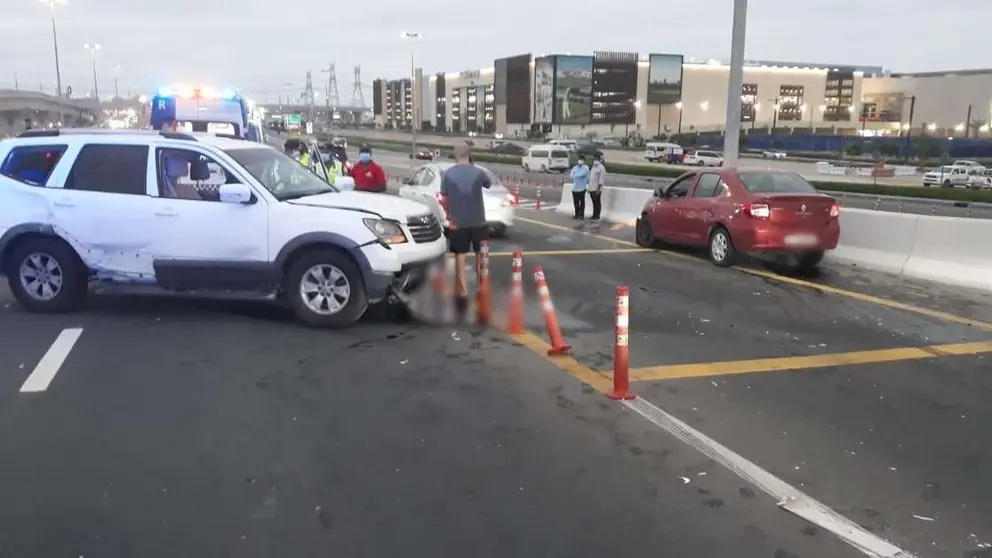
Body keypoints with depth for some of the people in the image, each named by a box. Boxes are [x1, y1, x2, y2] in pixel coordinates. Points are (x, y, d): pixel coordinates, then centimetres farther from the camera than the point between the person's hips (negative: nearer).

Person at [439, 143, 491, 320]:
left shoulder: (447, 174, -5)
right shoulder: (478, 172, -6)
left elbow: (444, 199, -1)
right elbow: (489, 184, 14)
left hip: (457, 222, 0)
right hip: (478, 221, 1)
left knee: (460, 257, 4)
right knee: (480, 254, 18)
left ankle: (463, 292, 0)